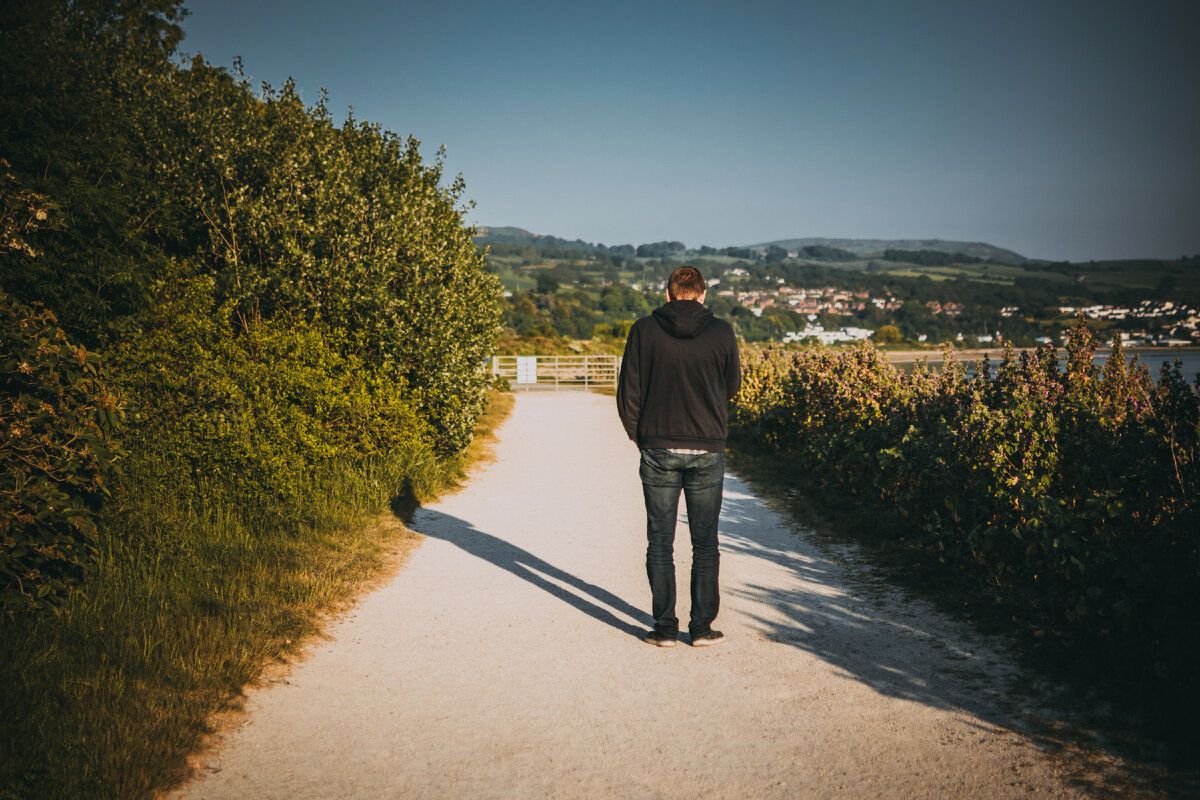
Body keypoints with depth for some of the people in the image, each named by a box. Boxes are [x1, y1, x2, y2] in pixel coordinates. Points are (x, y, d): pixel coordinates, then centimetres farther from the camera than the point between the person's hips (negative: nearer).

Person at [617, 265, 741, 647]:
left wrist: (636, 434, 12)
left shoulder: (644, 330, -4)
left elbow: (628, 392, -2)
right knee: (705, 543, 10)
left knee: (660, 543, 8)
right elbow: (732, 387, 8)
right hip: (707, 451, 0)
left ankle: (665, 627, 11)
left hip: (659, 449, 0)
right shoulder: (721, 332, -3)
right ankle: (702, 627, 13)